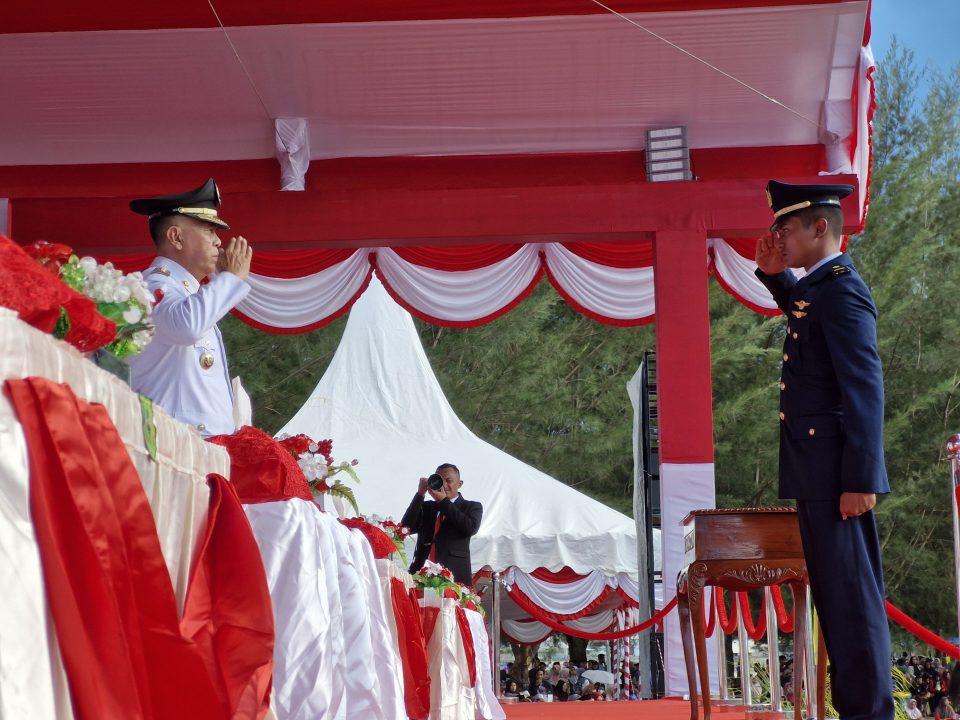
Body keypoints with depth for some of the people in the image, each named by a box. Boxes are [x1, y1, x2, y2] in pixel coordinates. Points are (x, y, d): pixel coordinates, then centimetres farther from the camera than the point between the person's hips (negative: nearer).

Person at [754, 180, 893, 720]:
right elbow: (802, 312, 40)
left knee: (850, 593, -6)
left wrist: (860, 480, -23)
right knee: (839, 592, 14)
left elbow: (865, 390, -20)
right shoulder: (822, 286, 14)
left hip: (836, 472, -10)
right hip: (820, 472, 10)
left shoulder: (841, 290, -15)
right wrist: (775, 275, 20)